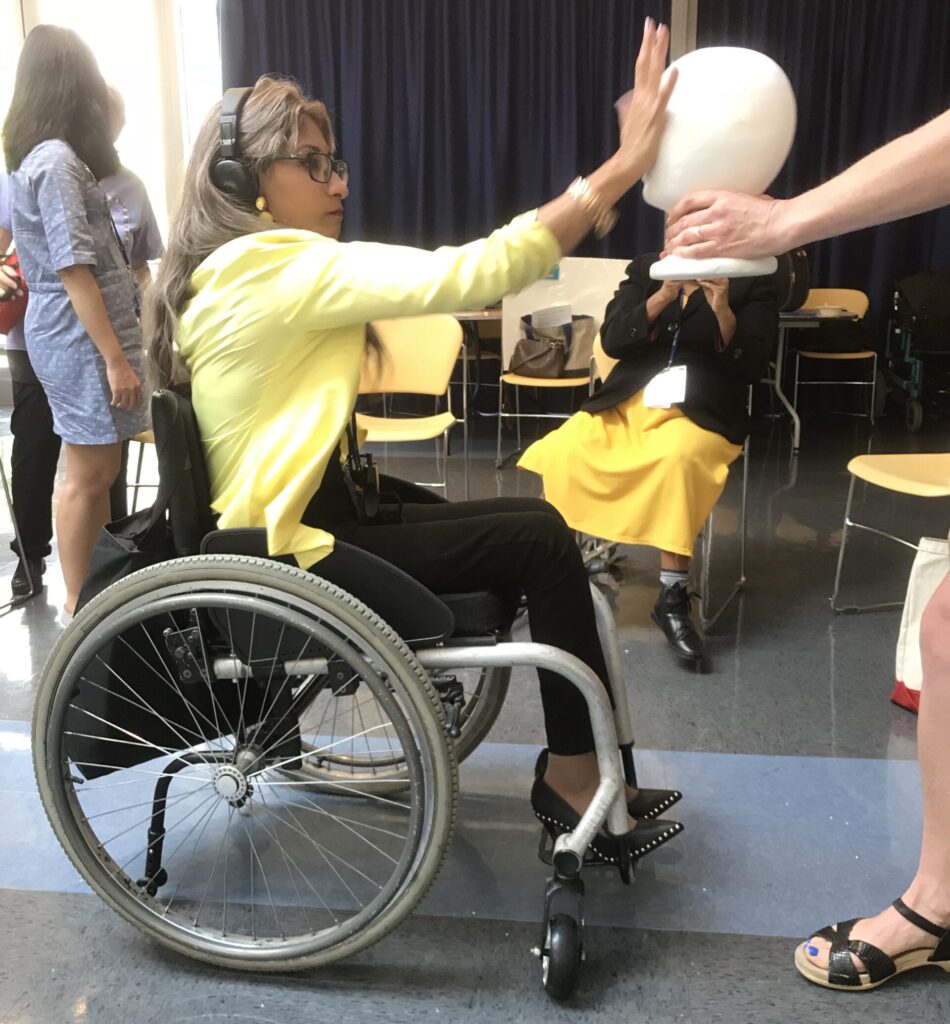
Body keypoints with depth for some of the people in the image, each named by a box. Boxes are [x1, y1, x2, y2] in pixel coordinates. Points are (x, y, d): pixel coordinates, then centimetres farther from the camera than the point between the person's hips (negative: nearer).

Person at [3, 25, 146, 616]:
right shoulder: (57, 160, -15)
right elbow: (74, 271, -20)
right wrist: (115, 357, -21)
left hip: (70, 333, 10)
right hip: (79, 337, -10)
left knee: (100, 472, 14)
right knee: (90, 477, -1)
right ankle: (80, 607, 10)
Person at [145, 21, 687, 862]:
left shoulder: (244, 273, 14)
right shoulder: (278, 267, -20)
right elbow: (465, 276, -26)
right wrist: (620, 169, -25)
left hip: (296, 521, 10)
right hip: (294, 551, -10)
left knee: (534, 526, 6)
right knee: (544, 542, -10)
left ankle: (580, 771, 11)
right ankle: (576, 779, 4)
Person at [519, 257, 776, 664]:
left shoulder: (751, 283, 5)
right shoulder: (645, 268, 13)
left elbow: (751, 367, -5)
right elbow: (612, 340, -1)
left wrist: (722, 310, -18)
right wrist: (663, 296, -14)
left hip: (700, 414, -2)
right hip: (625, 404, 3)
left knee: (679, 456, -38)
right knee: (562, 450, -26)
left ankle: (673, 597, -28)